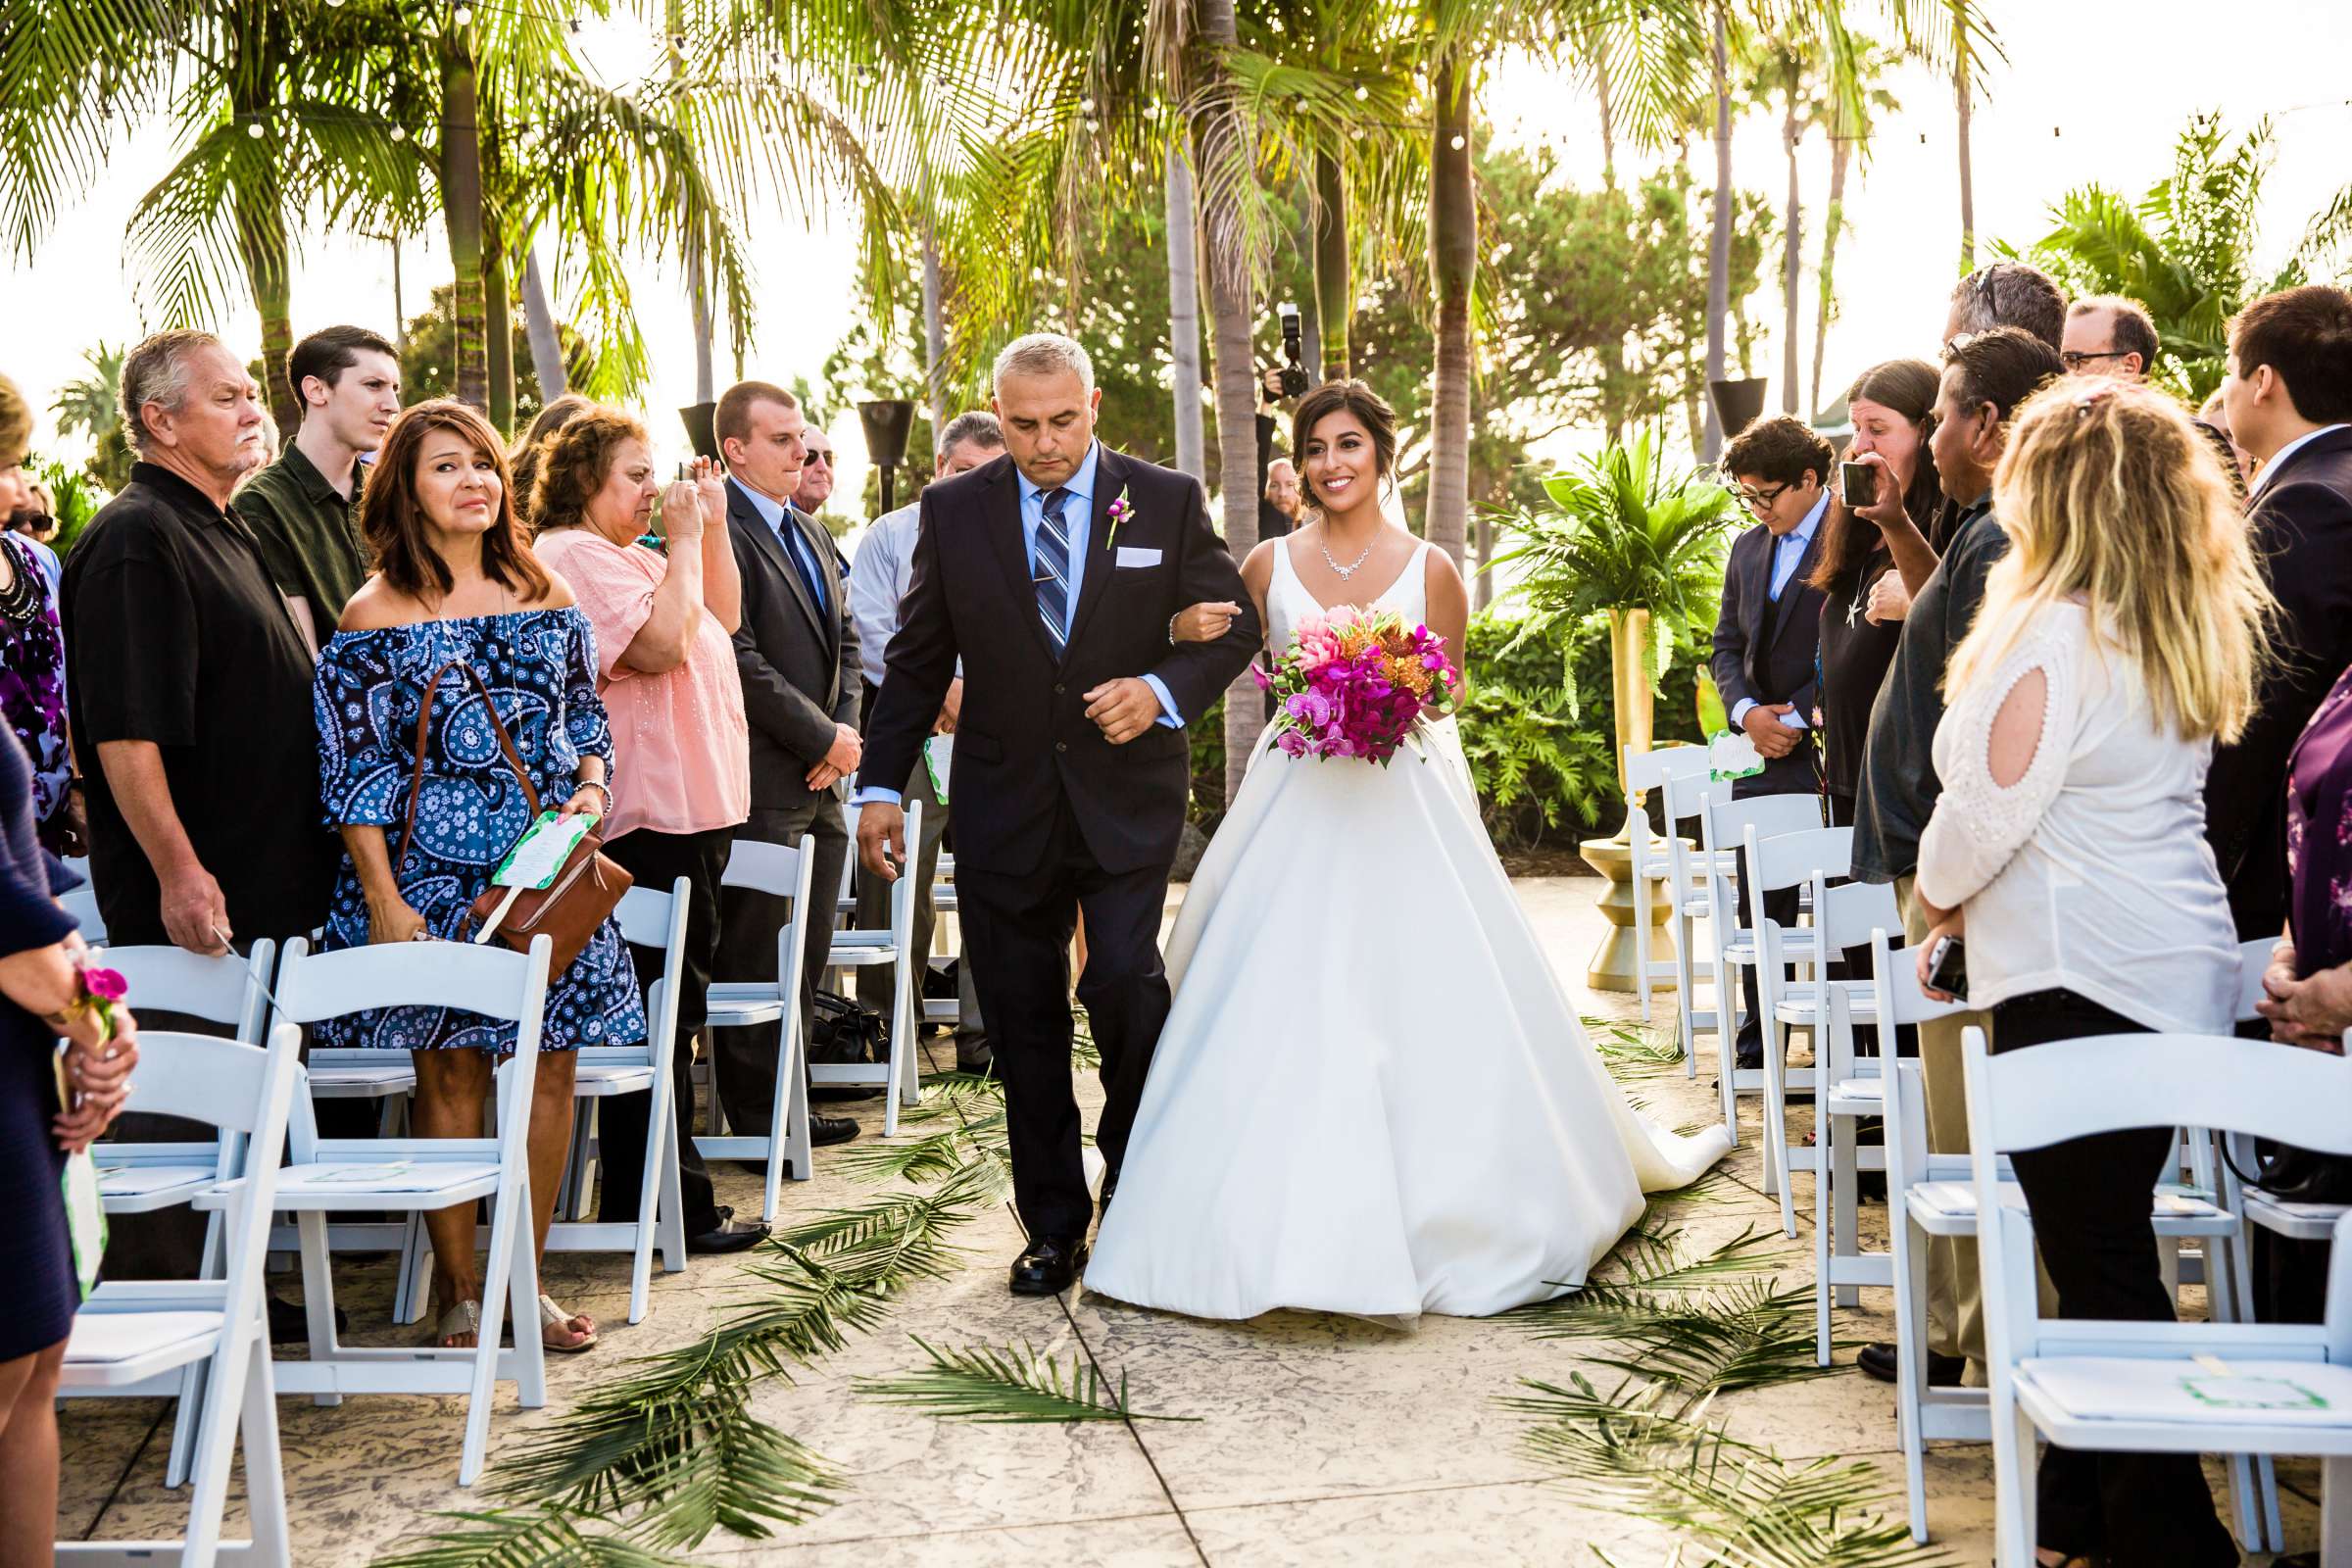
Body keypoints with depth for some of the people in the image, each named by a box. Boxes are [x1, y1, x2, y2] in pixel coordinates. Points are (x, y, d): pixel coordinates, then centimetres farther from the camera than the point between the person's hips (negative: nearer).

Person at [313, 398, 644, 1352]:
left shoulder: (545, 596, 10)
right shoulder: (375, 615, -2)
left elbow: (587, 716, 18)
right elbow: (352, 770, -4)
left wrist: (592, 787, -3)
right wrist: (383, 899, -10)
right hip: (434, 871, -4)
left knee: (550, 1065, 3)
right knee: (450, 1070, 1)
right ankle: (456, 1288, 14)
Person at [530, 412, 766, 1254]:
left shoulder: (636, 555, 20)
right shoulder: (572, 556, -12)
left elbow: (722, 619, 20)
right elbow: (660, 642, -23)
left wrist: (714, 527, 11)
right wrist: (684, 540, -15)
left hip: (690, 805, 11)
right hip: (647, 814, -11)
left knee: (672, 1005, 14)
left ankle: (650, 1200, 22)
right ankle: (667, 1207, 2)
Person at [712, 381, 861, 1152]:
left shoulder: (811, 534, 19)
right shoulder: (719, 530, -11)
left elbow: (844, 636, 20)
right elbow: (738, 658, -17)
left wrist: (847, 728, 3)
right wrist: (824, 738, -12)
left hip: (820, 776, 9)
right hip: (763, 781, -8)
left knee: (807, 951, 11)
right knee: (757, 955, -2)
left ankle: (786, 1102, 20)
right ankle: (755, 1118, 6)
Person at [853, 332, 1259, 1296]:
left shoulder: (1167, 501, 1)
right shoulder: (953, 510, 4)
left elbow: (1233, 628, 5)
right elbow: (917, 659, 8)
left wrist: (1164, 690, -15)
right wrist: (881, 787, 4)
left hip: (1127, 798, -2)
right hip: (1004, 807, 2)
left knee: (1123, 983, -16)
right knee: (1022, 1020, 6)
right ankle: (1053, 1225, 20)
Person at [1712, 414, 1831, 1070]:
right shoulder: (1748, 549, 15)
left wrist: (1797, 719, -14)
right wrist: (1748, 712, -2)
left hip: (1830, 753, -7)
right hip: (1763, 755, 7)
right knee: (1759, 912, 10)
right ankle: (1758, 1053, 19)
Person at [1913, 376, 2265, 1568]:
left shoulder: (2053, 632, -15)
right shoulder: (2185, 634, 12)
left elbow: (1988, 810, -14)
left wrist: (1936, 904, 6)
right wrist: (1972, 915, 19)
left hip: (2079, 978, -9)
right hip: (2175, 971, 9)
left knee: (2097, 1257, -2)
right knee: (2111, 1243, 15)